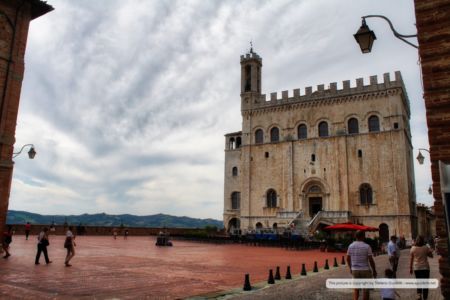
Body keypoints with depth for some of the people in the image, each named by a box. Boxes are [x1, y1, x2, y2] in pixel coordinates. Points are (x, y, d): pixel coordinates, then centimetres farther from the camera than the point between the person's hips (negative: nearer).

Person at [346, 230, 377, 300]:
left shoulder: (351, 246, -1)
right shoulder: (367, 246, -13)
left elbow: (348, 259, 5)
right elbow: (371, 260, -12)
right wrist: (374, 270, 0)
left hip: (354, 270, 3)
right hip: (365, 270, -3)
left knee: (356, 288, 16)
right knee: (365, 289, 11)